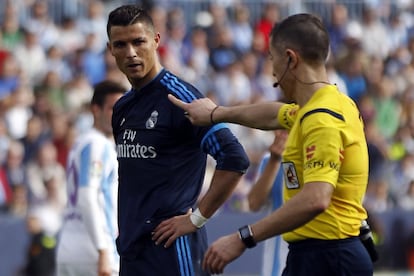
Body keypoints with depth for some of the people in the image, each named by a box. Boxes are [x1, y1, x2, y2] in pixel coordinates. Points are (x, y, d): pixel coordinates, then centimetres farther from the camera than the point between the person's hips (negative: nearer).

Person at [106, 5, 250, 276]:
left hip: (172, 249, -8)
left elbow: (235, 160, -18)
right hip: (132, 250, 8)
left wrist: (196, 218, -14)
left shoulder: (179, 97, -11)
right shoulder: (122, 108, 14)